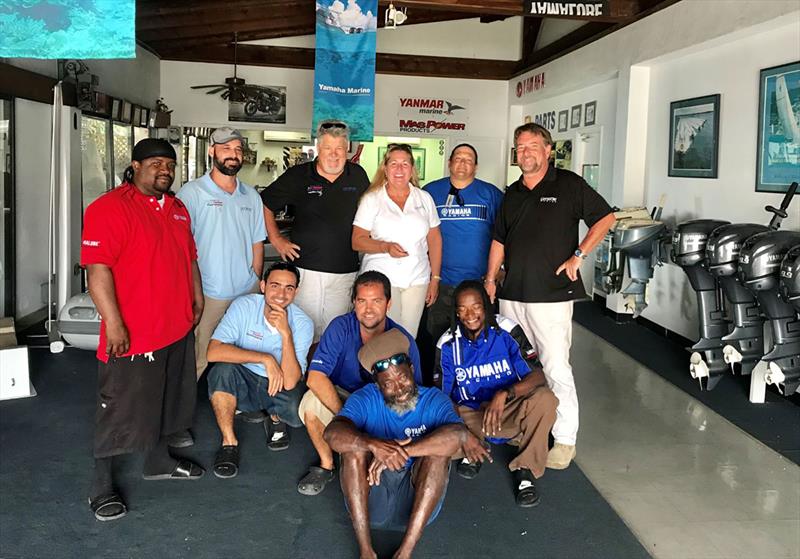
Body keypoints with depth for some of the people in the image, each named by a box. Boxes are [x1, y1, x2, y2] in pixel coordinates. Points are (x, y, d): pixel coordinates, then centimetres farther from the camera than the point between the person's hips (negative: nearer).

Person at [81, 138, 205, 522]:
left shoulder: (177, 209, 11)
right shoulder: (109, 208, -15)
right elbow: (97, 269, -20)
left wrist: (197, 300, 17)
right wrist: (114, 323, -23)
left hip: (178, 328, 8)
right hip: (132, 333, -8)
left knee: (164, 399, 21)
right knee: (119, 410, 4)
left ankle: (158, 461, 40)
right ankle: (101, 486, 19)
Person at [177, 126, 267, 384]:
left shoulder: (251, 196, 12)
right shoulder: (192, 193, -6)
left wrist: (255, 283, 11)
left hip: (247, 294, 5)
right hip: (207, 295, -5)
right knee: (196, 361, -1)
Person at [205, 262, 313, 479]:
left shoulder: (303, 323, -17)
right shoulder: (244, 306, -17)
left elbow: (289, 382, -27)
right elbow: (214, 351, -30)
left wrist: (285, 333, -36)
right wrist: (266, 359, -33)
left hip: (279, 388, 0)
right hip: (244, 383, 0)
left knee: (299, 410, -31)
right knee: (222, 370, -32)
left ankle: (276, 419, 8)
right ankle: (229, 442, -13)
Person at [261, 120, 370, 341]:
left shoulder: (358, 175, 8)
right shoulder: (298, 175, 0)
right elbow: (265, 203, 9)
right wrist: (276, 239, 4)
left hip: (345, 272, 2)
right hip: (306, 268, -2)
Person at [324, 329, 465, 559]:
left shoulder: (434, 400, -6)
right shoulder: (365, 399, -5)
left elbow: (457, 434, -28)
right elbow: (332, 433, -23)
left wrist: (401, 452, -34)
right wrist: (374, 445, -41)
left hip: (416, 499, 0)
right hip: (369, 497, 1)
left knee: (439, 451, -25)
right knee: (354, 446, -23)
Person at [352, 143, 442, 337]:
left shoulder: (425, 198, 11)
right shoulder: (371, 199, 3)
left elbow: (434, 240, 13)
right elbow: (357, 241, 0)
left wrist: (435, 278, 7)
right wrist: (386, 247, -16)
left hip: (417, 279, 2)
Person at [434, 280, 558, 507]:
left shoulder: (507, 331, -13)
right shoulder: (448, 344, -8)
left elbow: (538, 377, -19)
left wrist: (504, 394, -38)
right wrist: (463, 435, -23)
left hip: (510, 415, -1)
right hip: (469, 418, 1)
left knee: (544, 398, -31)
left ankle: (525, 470, -13)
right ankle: (472, 452, 5)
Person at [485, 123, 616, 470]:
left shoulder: (568, 185, -1)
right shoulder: (512, 194, 16)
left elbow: (605, 218, 0)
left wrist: (578, 256, -7)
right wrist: (490, 279, 13)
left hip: (551, 294, -6)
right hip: (512, 294, 6)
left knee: (556, 368, -7)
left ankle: (565, 440, 4)